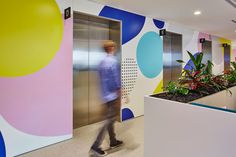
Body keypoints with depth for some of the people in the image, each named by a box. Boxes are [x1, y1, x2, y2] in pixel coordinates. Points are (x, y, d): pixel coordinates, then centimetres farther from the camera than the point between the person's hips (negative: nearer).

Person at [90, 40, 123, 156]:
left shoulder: (102, 62, 10)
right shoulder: (113, 61, -16)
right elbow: (116, 80, -19)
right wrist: (122, 92, -9)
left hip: (106, 95, 9)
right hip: (113, 95, -9)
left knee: (110, 119, 17)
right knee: (110, 120, -2)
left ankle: (113, 141, 31)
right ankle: (96, 146, 2)